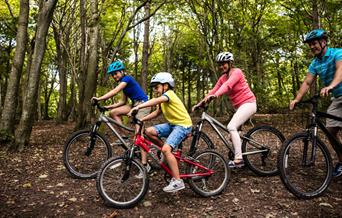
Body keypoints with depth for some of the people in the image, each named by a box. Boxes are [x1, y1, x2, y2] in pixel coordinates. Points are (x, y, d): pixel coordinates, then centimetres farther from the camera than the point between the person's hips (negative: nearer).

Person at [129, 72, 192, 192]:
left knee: (166, 149, -23)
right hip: (172, 124, 9)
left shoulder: (169, 93, -16)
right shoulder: (162, 99, 14)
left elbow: (156, 100, -36)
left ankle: (178, 181, -15)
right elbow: (157, 112, 10)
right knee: (149, 131, -7)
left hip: (183, 125, -9)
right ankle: (168, 152, 10)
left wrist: (138, 107, -47)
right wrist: (141, 119, -1)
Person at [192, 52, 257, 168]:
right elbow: (213, 90, -1)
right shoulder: (223, 77, 9)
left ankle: (238, 159, -22)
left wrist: (215, 95, -49)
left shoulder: (237, 72, -13)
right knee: (234, 129, 11)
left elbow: (227, 85, -32)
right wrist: (200, 103, -11)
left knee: (231, 127, -24)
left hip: (248, 103, -9)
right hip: (238, 106, 9)